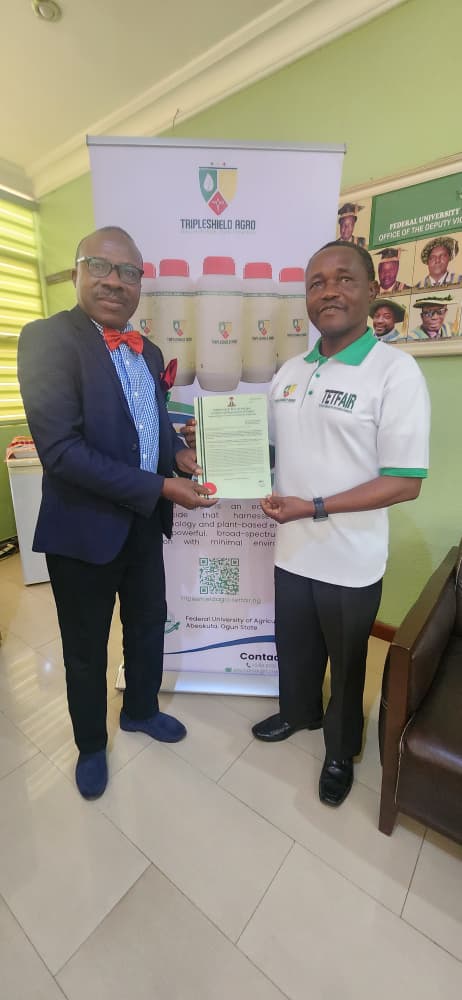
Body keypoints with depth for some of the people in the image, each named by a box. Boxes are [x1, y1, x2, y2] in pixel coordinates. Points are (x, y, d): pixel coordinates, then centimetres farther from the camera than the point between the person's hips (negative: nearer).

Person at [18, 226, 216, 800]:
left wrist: (178, 451, -2)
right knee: (86, 649, 15)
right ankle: (91, 744, 44)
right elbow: (61, 449, -24)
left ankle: (140, 710, 51)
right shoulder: (47, 337, -14)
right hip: (84, 527, -6)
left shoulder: (147, 352, 9)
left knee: (148, 625, 23)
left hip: (145, 522, 7)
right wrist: (161, 488, -23)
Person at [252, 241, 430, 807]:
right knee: (294, 648, 25)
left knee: (345, 665, 19)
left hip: (350, 562, -5)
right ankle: (298, 712, 55)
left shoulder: (395, 371, -14)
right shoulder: (289, 372, 6)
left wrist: (314, 507, -23)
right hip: (291, 551, 5)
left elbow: (405, 483, -18)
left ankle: (341, 749, 47)